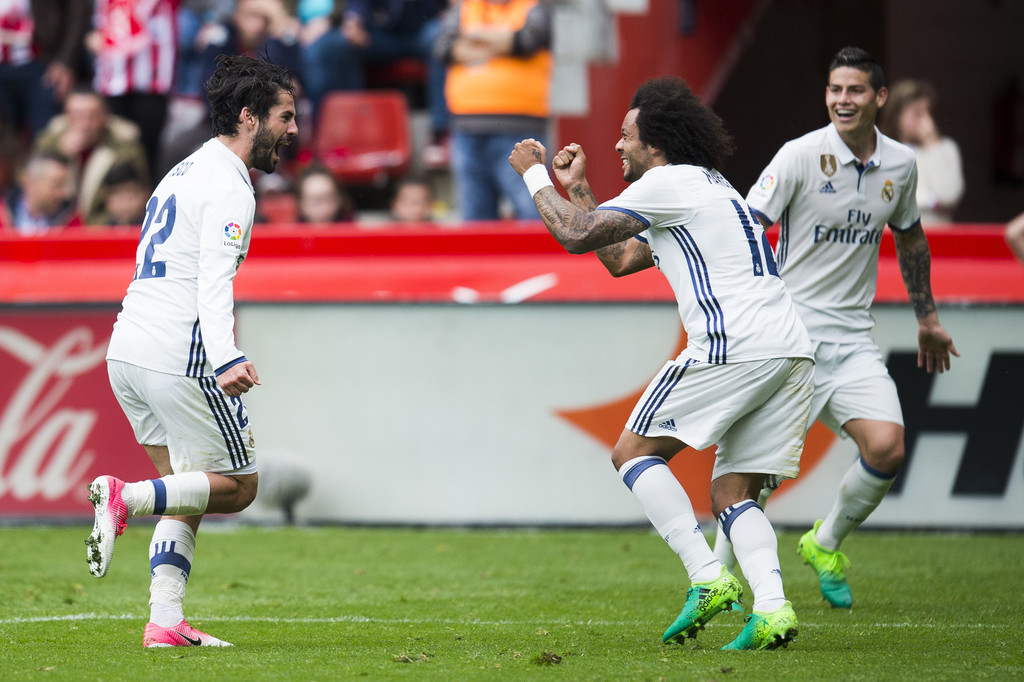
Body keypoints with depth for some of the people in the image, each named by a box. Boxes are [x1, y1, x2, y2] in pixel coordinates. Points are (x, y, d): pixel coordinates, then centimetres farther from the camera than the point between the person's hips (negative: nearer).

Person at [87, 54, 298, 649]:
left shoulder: (187, 171, 20)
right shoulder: (229, 186, -10)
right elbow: (214, 280, -23)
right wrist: (227, 360, -36)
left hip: (127, 351, 9)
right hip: (178, 355, -9)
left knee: (189, 495, 13)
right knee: (237, 486, 0)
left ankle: (166, 621, 4)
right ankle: (126, 498, -18)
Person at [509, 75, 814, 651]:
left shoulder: (667, 182, 1)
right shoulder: (709, 187, 30)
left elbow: (576, 235, -2)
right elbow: (621, 260, 36)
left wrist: (534, 175, 13)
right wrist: (578, 188, 37)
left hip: (735, 345, -9)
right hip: (793, 350, 9)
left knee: (633, 452, 3)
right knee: (734, 495, 10)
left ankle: (708, 578, -11)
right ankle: (772, 608, -13)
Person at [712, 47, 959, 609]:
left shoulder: (901, 164, 5)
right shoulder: (801, 156, -10)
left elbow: (910, 238, 23)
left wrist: (927, 317, 28)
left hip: (852, 337, 4)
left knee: (886, 446, -12)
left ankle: (825, 546, 15)